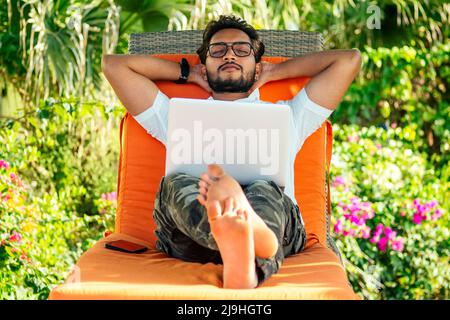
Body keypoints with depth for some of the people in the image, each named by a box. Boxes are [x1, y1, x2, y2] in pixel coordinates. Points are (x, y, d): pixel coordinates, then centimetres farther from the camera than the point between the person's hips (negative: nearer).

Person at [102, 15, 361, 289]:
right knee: (176, 183, -33)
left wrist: (275, 71, 40)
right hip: (187, 236, 0)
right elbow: (113, 64, 38)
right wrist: (187, 73, 41)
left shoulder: (285, 116, 37)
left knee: (266, 191, -34)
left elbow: (349, 59, 35)